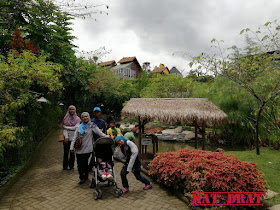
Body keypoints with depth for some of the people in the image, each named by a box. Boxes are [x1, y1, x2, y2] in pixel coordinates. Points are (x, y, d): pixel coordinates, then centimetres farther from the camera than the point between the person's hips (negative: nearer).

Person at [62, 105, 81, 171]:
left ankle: (71, 166, 13)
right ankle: (65, 166, 12)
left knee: (72, 152, 2)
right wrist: (66, 137, -11)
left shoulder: (77, 119, 5)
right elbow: (64, 129, 0)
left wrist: (67, 127, -6)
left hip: (73, 138, 0)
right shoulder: (66, 118, 7)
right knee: (66, 152, 1)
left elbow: (75, 128, -7)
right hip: (67, 138, 1)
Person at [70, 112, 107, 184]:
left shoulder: (92, 126, 1)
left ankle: (83, 177, 14)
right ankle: (84, 177, 23)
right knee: (79, 163, 6)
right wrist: (72, 147, 5)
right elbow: (74, 138, 12)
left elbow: (100, 133, -3)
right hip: (79, 149, 4)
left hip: (87, 148, -4)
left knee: (83, 163, -5)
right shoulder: (79, 127, 12)